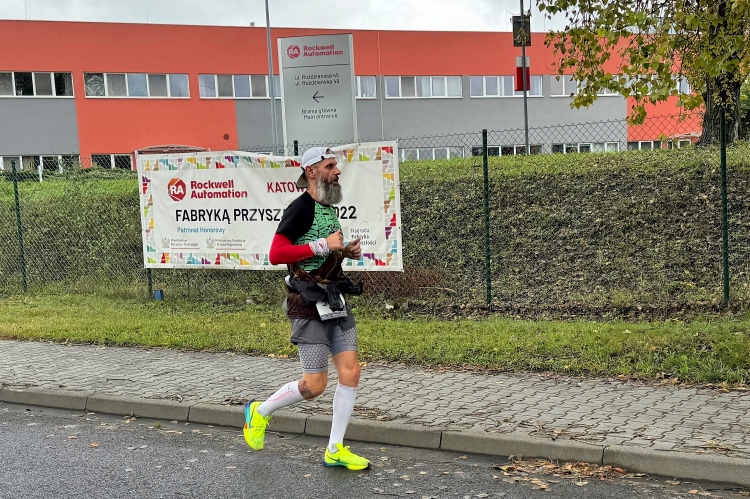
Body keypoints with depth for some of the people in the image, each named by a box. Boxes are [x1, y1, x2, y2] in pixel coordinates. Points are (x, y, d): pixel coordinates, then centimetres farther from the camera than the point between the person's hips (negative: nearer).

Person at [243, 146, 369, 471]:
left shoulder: (329, 207, 14)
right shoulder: (301, 208, -14)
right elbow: (276, 254, -22)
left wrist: (346, 251, 8)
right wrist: (322, 246, -22)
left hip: (335, 300, 8)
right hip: (309, 303, -8)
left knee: (351, 372, 3)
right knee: (314, 385, -3)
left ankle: (335, 450, 15)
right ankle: (259, 412, 23)